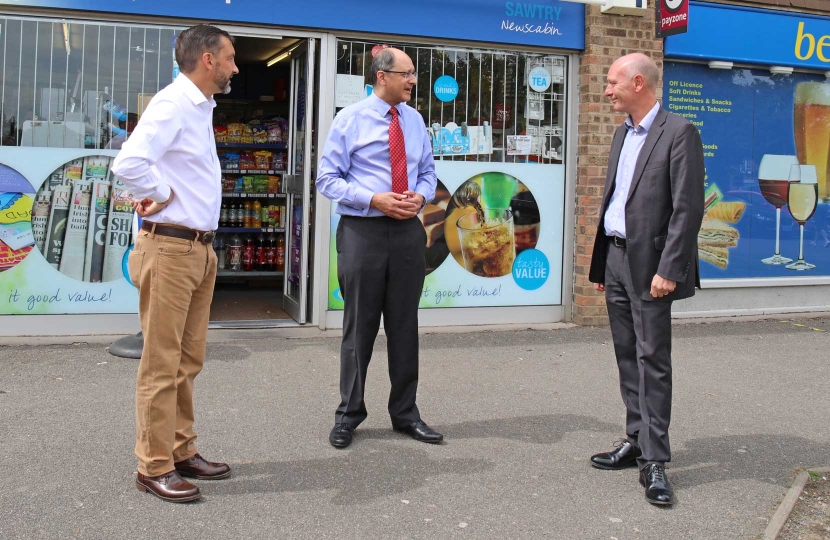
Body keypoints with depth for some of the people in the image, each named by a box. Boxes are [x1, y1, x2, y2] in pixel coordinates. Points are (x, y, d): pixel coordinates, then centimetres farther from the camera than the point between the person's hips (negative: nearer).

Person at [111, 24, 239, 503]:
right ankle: (155, 467, 8)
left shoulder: (201, 108, 15)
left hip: (200, 249, 9)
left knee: (189, 360, 15)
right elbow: (128, 163, -29)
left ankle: (182, 452, 26)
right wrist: (163, 194, -14)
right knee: (163, 364, -2)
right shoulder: (172, 105, -14)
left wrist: (163, 192, 9)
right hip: (170, 249, -9)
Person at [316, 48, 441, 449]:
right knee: (359, 325, 3)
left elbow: (427, 172, 18)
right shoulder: (350, 120, -3)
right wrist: (374, 199, -18)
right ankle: (349, 414, 18)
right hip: (362, 231, -4)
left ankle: (405, 413, 21)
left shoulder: (414, 121, 10)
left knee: (405, 325, 9)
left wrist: (422, 195, -5)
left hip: (408, 231, 4)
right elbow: (327, 179, -5)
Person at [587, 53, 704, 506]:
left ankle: (654, 461, 0)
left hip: (649, 265, -8)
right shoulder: (622, 134, 16)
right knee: (628, 357, 12)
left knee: (652, 360, -5)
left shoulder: (678, 132, -10)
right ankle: (636, 441, 21)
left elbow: (687, 208, -15)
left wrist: (668, 270, -20)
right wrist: (599, 264, 16)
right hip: (615, 259, 8)